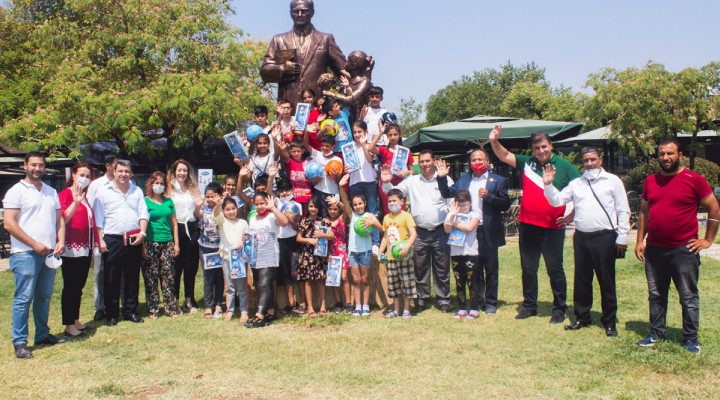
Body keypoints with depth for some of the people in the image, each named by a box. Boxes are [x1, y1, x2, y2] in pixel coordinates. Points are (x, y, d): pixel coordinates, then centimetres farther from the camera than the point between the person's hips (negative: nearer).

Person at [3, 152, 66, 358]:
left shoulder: (51, 192, 16)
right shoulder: (16, 191, -4)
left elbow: (59, 219, 18)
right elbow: (9, 224, -11)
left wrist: (61, 241, 0)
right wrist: (34, 244, -14)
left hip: (50, 253, 6)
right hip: (26, 254, -6)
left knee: (44, 296, 13)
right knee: (24, 298, -5)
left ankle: (42, 335, 24)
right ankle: (19, 342, 1)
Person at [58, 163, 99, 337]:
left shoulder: (85, 197, 17)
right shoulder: (66, 194, -7)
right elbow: (62, 219, -19)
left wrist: (94, 245, 14)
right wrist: (75, 202, -29)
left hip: (85, 247, 8)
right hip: (72, 249, -8)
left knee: (79, 286, 13)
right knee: (70, 286, -3)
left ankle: (75, 320, 22)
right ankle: (69, 325, 3)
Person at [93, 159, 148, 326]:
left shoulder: (137, 192, 13)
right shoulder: (104, 193, 4)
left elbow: (143, 213, 7)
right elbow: (98, 219, 1)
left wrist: (142, 232, -7)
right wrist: (100, 240, -6)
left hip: (134, 241, 3)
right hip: (112, 239, -3)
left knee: (132, 277, 8)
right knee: (112, 279, 1)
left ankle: (130, 310, 19)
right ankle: (111, 314, 10)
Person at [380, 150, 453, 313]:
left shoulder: (445, 180, 0)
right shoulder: (412, 181, 7)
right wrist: (386, 183, -9)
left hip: (440, 232, -2)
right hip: (420, 233, 2)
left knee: (442, 269, 6)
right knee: (420, 268, 8)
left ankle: (444, 300, 16)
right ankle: (421, 299, 19)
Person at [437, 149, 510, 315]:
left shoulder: (498, 180, 0)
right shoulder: (463, 180, 12)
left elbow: (505, 204, -6)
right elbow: (448, 193, 5)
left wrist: (488, 196, -18)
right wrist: (442, 178, -8)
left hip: (488, 232, -3)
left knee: (490, 268, 5)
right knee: (474, 268, 11)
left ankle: (490, 303, 14)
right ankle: (477, 301, 20)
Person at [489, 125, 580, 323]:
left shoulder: (564, 166, -4)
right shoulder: (527, 162, 5)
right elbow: (504, 156, 9)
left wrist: (571, 215, -6)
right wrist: (494, 141, -8)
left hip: (553, 228, -3)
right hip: (528, 225, 4)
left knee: (555, 270, 6)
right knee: (528, 268, 13)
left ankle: (559, 309, 19)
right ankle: (529, 305, 27)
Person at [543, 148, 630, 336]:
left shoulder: (612, 181, 1)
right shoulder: (576, 183, 12)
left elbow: (623, 211, 0)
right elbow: (557, 201, 10)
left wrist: (622, 238, -4)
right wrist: (548, 185, -7)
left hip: (604, 237, -4)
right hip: (581, 237, 4)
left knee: (606, 281, 3)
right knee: (581, 280, 12)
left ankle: (609, 321, 14)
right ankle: (582, 317, 24)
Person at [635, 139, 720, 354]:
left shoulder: (694, 180, -6)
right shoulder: (650, 181, 8)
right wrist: (640, 241, 8)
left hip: (684, 249, -4)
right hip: (654, 249, 5)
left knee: (688, 296, 4)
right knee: (656, 294, 13)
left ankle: (691, 338, 15)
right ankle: (656, 333, 25)